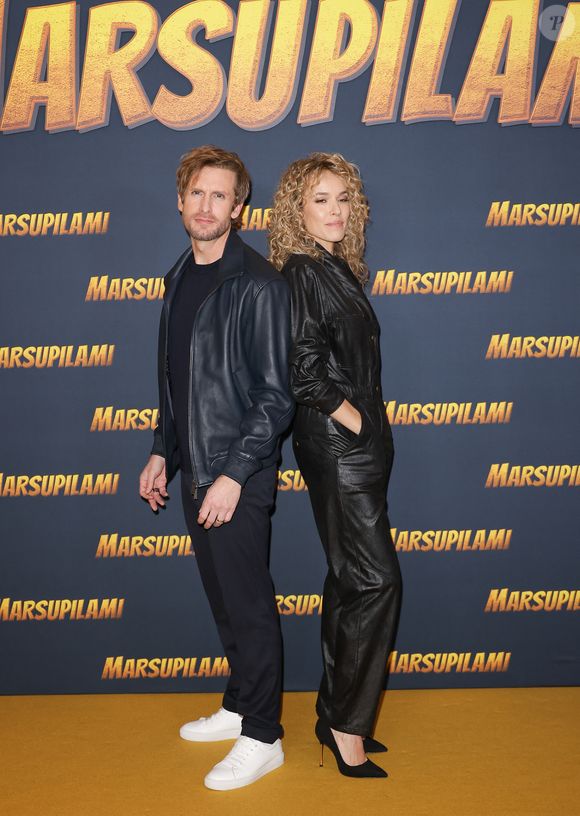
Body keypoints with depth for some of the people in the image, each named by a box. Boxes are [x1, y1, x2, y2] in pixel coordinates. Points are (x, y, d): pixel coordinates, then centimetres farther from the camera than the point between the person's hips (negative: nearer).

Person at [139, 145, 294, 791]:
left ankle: (262, 737, 19)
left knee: (247, 603, 3)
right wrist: (162, 451, 17)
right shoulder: (181, 276, 12)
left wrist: (235, 475, -19)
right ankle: (238, 707, 35)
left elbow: (275, 396, -16)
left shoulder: (257, 284, -14)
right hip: (194, 470, 8)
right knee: (223, 599, 18)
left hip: (239, 476, -7)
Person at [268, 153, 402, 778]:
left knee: (351, 581, 12)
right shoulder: (302, 271, -11)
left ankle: (337, 716, 24)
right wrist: (362, 426, -11)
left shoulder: (338, 268, 15)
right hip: (336, 446, -9)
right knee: (375, 579, -6)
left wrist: (374, 431, 12)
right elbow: (306, 373, -19)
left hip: (357, 445, 9)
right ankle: (346, 724, 8)